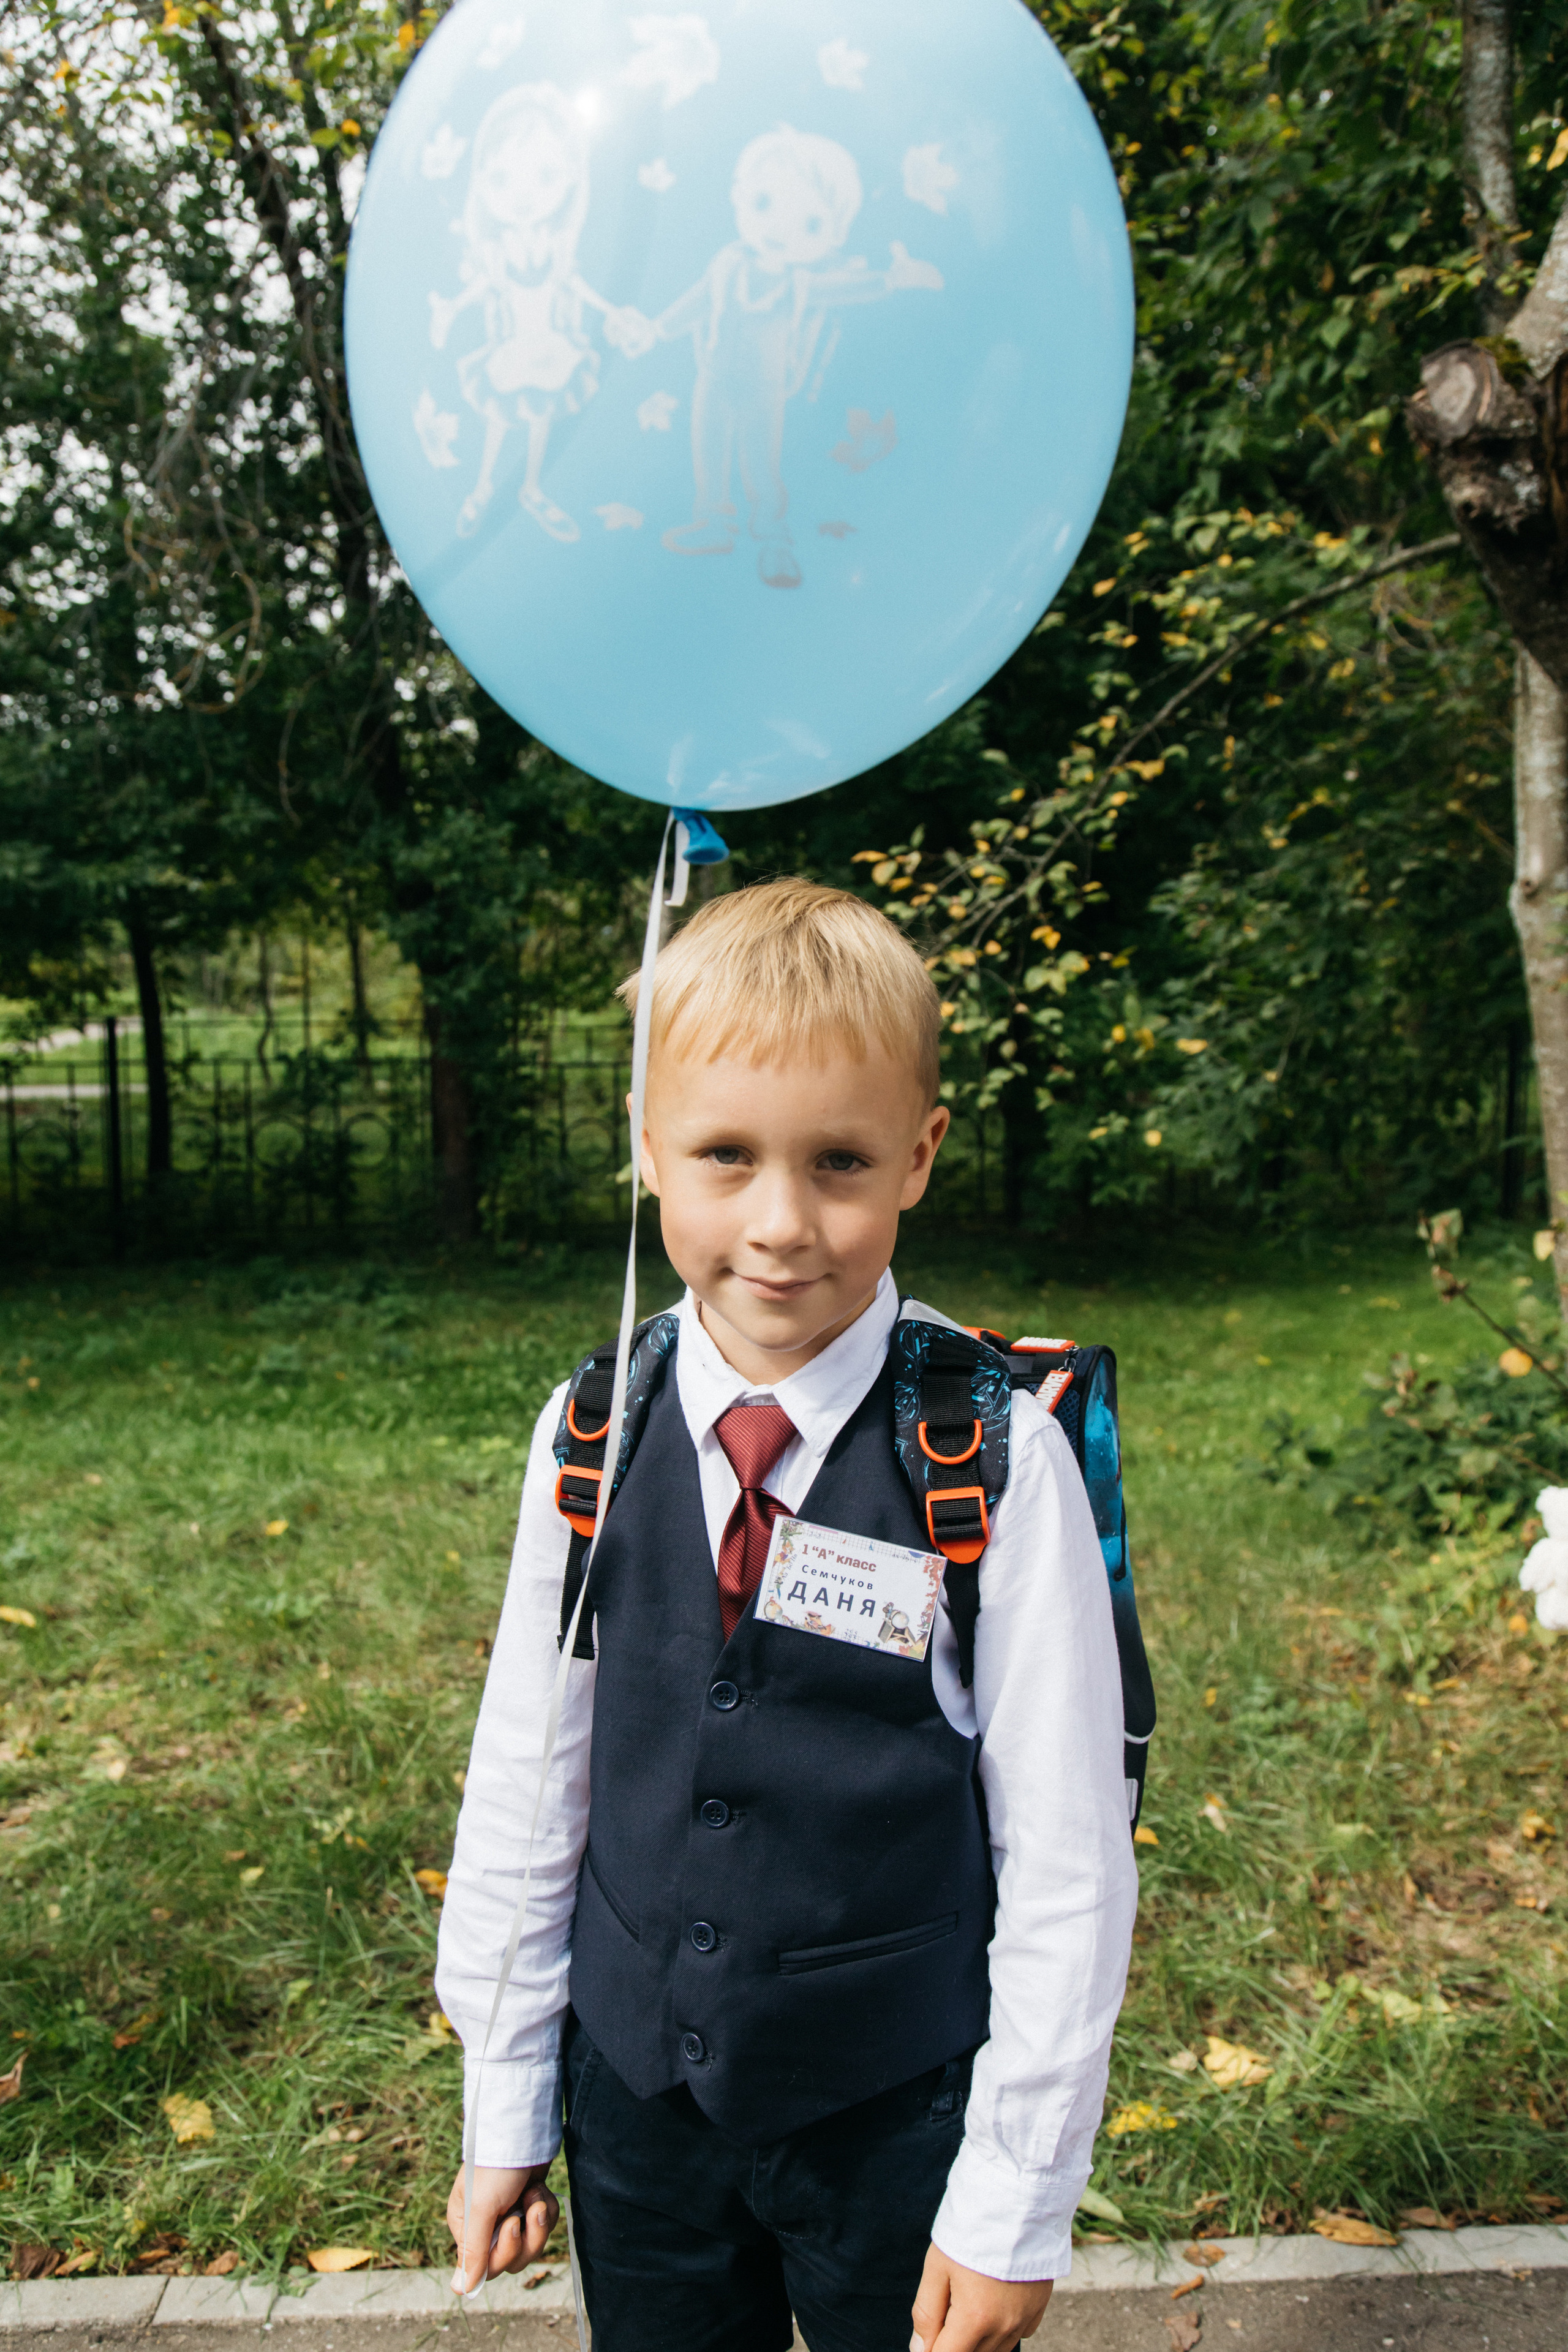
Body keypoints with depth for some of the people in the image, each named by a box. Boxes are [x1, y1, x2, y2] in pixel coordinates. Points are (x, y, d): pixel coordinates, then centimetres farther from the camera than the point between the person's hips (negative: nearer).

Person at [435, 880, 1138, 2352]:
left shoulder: (998, 1457, -19)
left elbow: (1067, 1860, -13)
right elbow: (522, 1784, 1)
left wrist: (1014, 2204, -8)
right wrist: (505, 2107, 6)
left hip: (900, 2117, -2)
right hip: (634, 2096, 3)